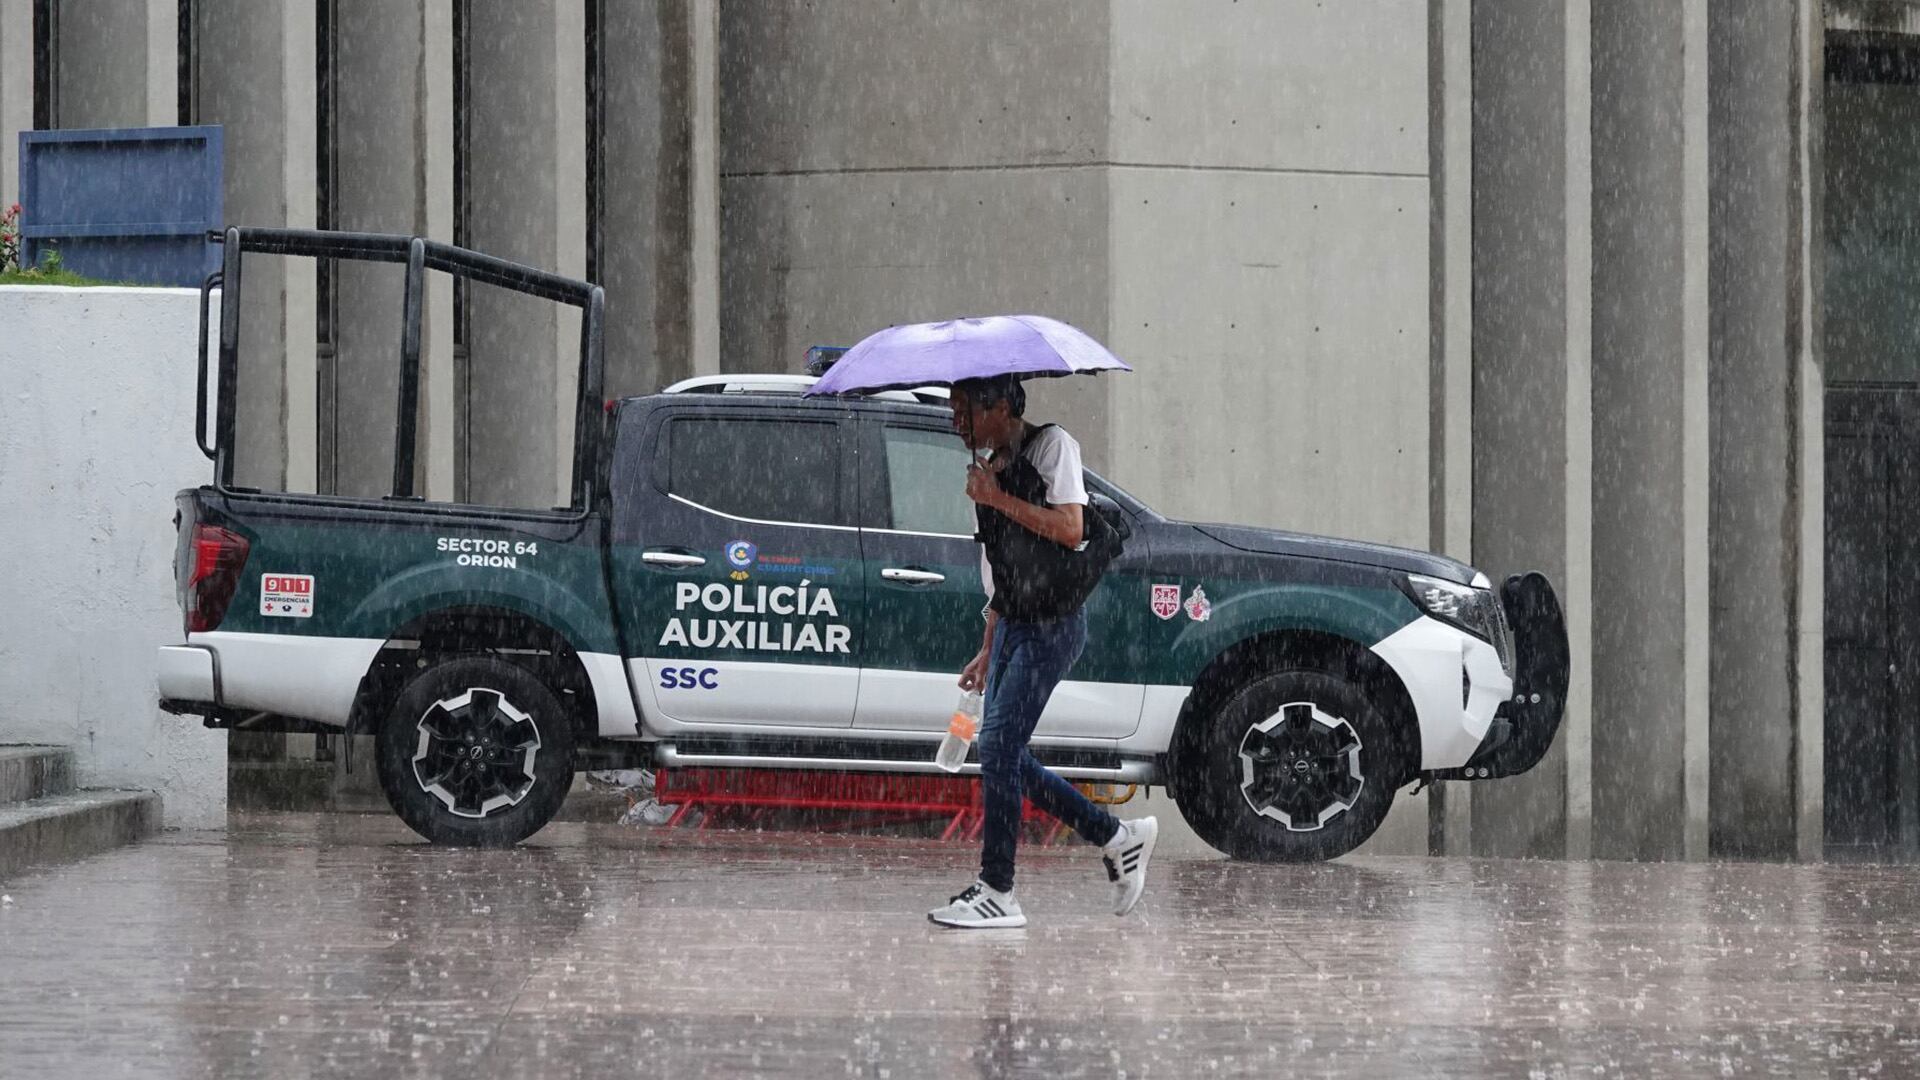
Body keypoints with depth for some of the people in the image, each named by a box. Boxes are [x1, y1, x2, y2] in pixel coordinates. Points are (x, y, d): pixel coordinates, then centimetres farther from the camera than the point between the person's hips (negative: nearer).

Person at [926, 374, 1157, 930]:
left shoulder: (1052, 446, -6)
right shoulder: (993, 469, 18)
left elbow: (1070, 530, -18)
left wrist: (998, 498, -17)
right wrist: (987, 653, 20)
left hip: (1053, 624, -9)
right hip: (1013, 626, 9)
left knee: (998, 746, -15)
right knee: (1004, 756, 4)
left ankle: (997, 893, -11)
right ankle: (1119, 837, 18)